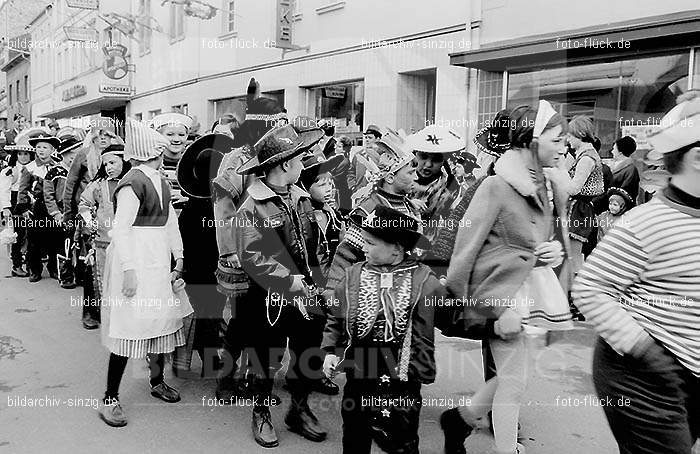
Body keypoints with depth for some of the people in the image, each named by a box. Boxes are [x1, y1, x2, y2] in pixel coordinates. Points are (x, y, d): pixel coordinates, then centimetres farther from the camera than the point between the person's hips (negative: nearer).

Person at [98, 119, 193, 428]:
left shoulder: (160, 181, 10)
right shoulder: (133, 182, -15)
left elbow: (170, 221, 12)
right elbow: (121, 229, -19)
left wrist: (179, 258, 5)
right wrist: (129, 271, -23)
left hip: (160, 261, 9)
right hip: (135, 261, -8)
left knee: (162, 322, 15)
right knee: (129, 329, -5)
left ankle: (157, 381, 33)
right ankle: (110, 398, 8)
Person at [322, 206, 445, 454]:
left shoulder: (424, 280, -10)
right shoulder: (354, 275, 0)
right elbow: (335, 318, 10)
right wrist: (330, 351, 2)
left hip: (401, 377, -3)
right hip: (358, 375, 4)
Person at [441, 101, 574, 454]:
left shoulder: (553, 187, 6)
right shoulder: (496, 187, -16)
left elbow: (560, 236, 22)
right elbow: (466, 246, -14)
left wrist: (557, 249, -2)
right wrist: (458, 301, -10)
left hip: (535, 288, 8)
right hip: (502, 292, -7)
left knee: (513, 374, 14)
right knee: (514, 379, 2)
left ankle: (460, 418, 36)